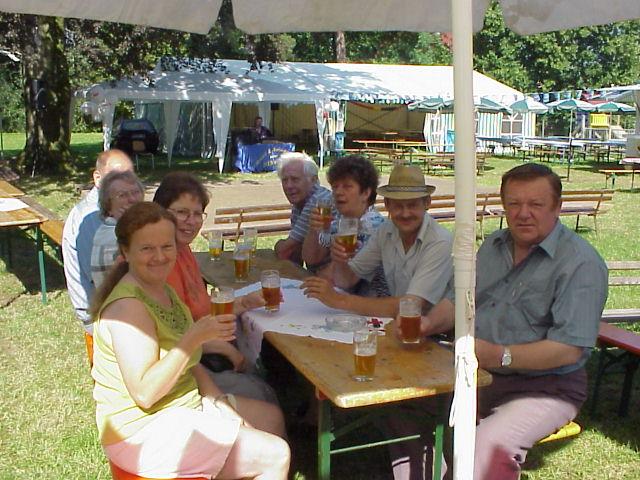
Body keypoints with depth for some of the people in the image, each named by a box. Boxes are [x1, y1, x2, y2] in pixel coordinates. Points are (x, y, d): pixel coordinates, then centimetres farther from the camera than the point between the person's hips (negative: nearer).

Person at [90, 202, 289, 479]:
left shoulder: (162, 289, 6)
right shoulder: (128, 305, -24)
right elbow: (144, 393, -29)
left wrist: (215, 399, -2)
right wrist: (195, 338, -32)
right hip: (142, 432, -10)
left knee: (271, 417, 21)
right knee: (275, 456, -13)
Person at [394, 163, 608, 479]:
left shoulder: (580, 263, -14)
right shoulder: (494, 246, 11)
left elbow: (570, 349, -21)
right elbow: (458, 300, 16)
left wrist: (499, 356, -30)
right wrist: (430, 322, -6)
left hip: (545, 386, -6)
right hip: (477, 372, 7)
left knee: (488, 444, -32)